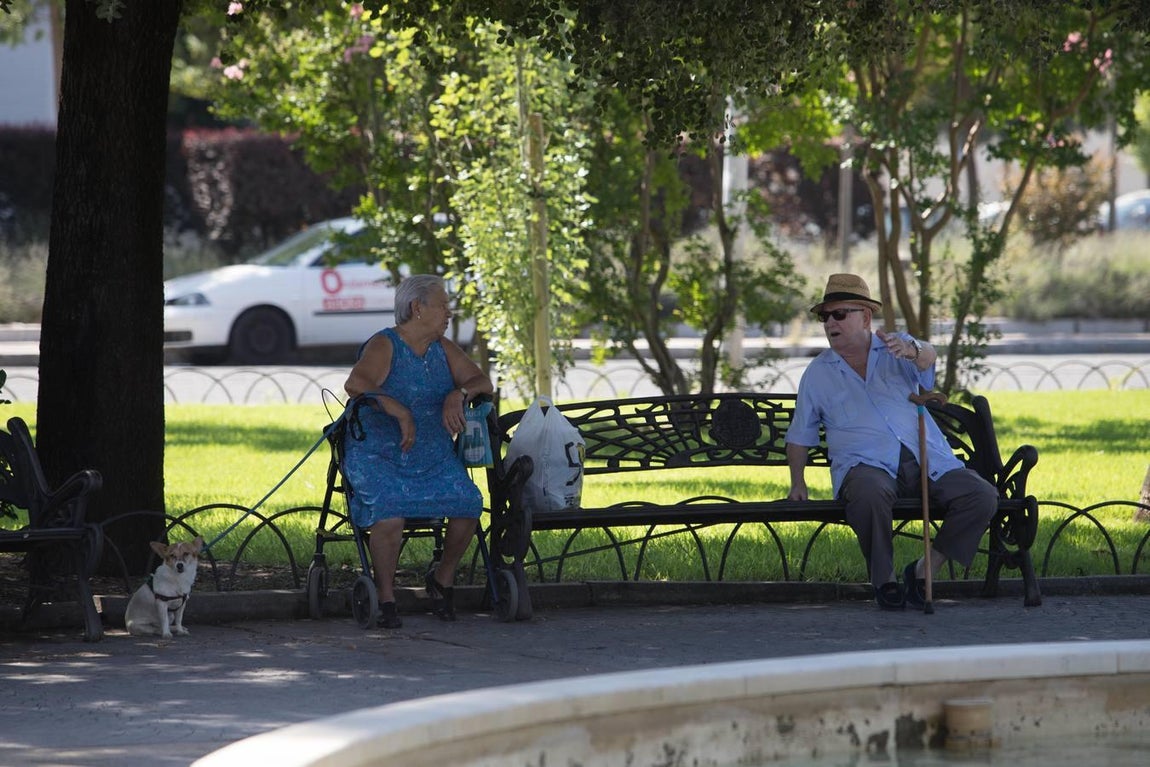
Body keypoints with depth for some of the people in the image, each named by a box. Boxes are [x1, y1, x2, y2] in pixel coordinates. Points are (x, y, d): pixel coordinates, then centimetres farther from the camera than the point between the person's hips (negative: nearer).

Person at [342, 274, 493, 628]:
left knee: (468, 502, -20)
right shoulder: (383, 346, -9)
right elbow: (356, 383, -26)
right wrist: (400, 411, -35)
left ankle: (443, 578, 6)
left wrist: (460, 393, -11)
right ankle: (386, 597, -15)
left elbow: (482, 382, 11)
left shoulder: (443, 349, 13)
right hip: (379, 455, -6)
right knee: (390, 512, -33)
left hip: (433, 457, 6)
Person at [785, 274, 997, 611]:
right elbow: (800, 435, 22)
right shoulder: (817, 373, 15)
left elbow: (928, 356, -14)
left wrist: (911, 351, -39)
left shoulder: (896, 349, 11)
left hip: (927, 460, 2)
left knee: (982, 497, -22)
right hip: (866, 465, -2)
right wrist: (798, 483, 9)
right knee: (870, 493, -39)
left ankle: (924, 570, -7)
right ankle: (884, 579, -19)